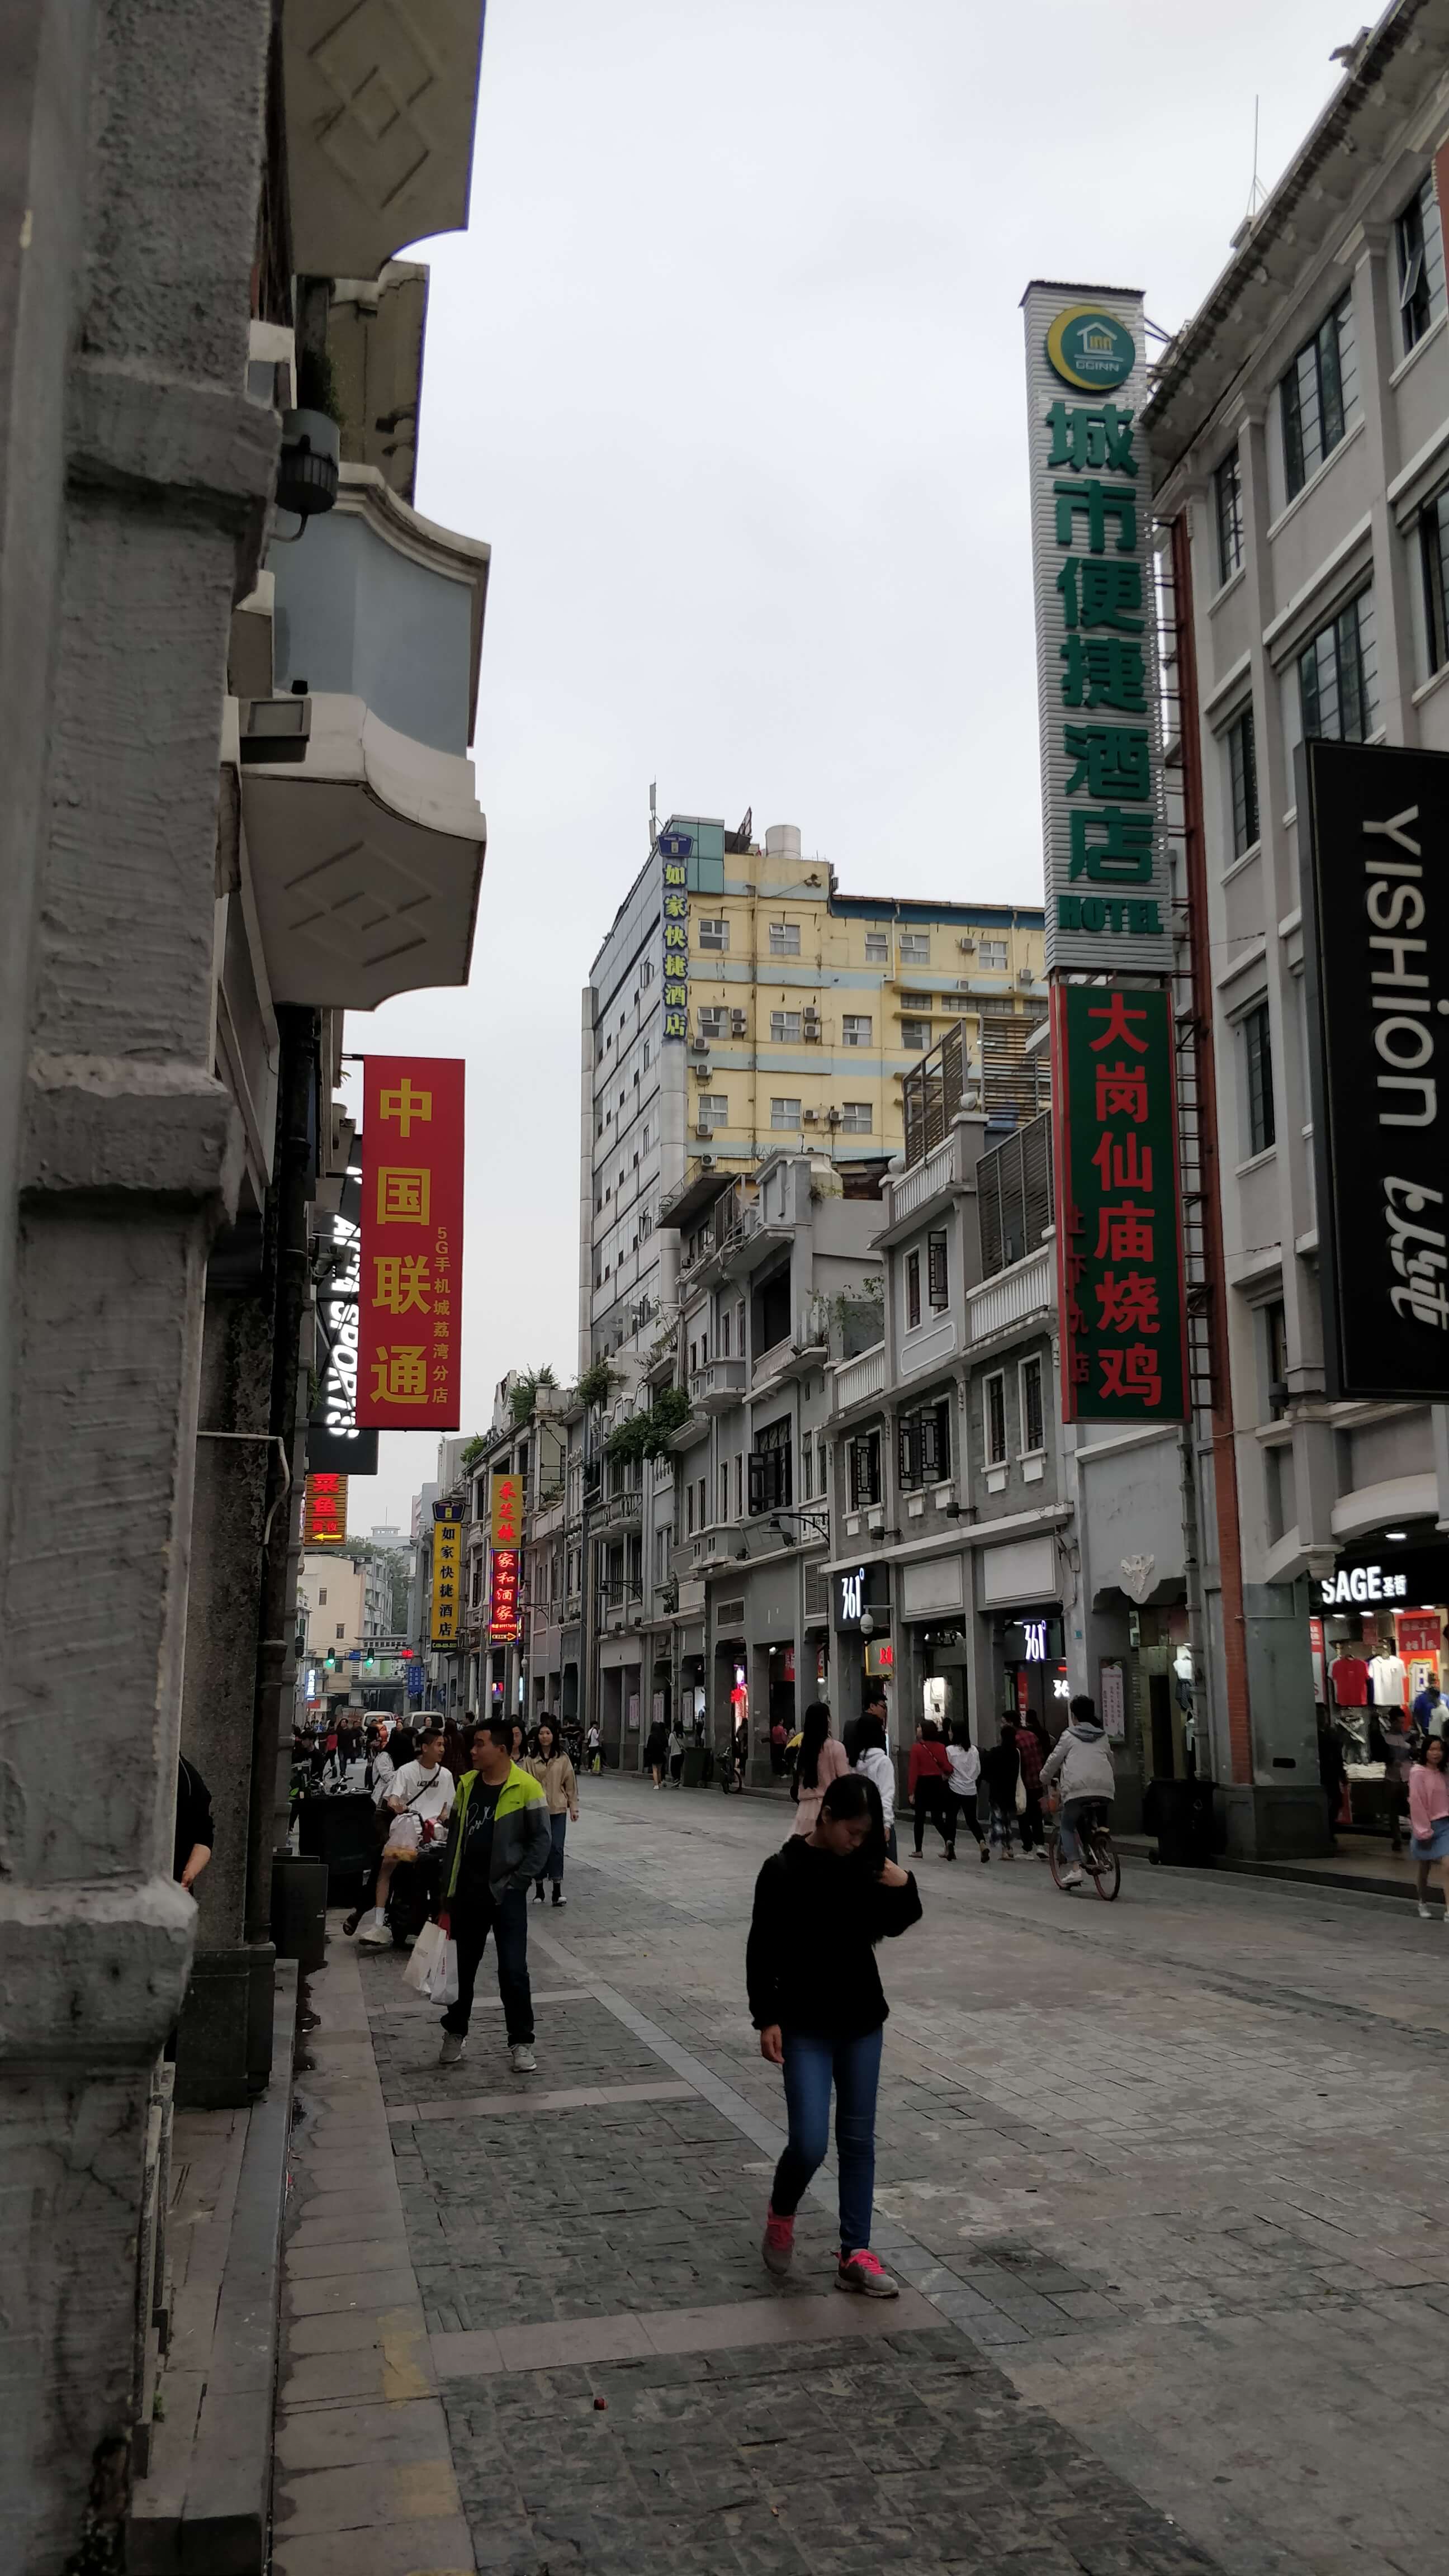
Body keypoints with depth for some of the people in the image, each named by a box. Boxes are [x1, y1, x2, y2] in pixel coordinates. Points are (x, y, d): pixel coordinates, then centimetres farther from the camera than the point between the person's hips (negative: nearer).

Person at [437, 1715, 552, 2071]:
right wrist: (447, 1894, 9)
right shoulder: (467, 1784, 5)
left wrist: (517, 1881, -13)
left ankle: (521, 2042, 8)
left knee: (513, 1970, -3)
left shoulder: (527, 1788, -10)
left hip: (507, 1894, -5)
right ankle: (455, 2032, 31)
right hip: (468, 1892, 5)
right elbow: (455, 1839, 10)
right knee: (464, 1966, 15)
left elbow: (542, 1841, -6)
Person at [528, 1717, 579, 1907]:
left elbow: (570, 1784, 4)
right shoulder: (532, 1759, -1)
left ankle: (558, 1891, -4)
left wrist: (574, 1807, 3)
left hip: (558, 1810, 0)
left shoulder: (562, 1758, 1)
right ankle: (539, 1890, 18)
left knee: (556, 1848, -7)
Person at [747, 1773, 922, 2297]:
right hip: (806, 2025, -4)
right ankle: (780, 2213, 22)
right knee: (810, 2144, -8)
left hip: (861, 2020, 4)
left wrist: (905, 1889, -8)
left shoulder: (865, 1866, -1)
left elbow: (893, 1926, 11)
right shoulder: (784, 1870, -13)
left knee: (858, 2139, 8)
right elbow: (763, 1951, -9)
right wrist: (767, 2019, -12)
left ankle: (855, 2255, 16)